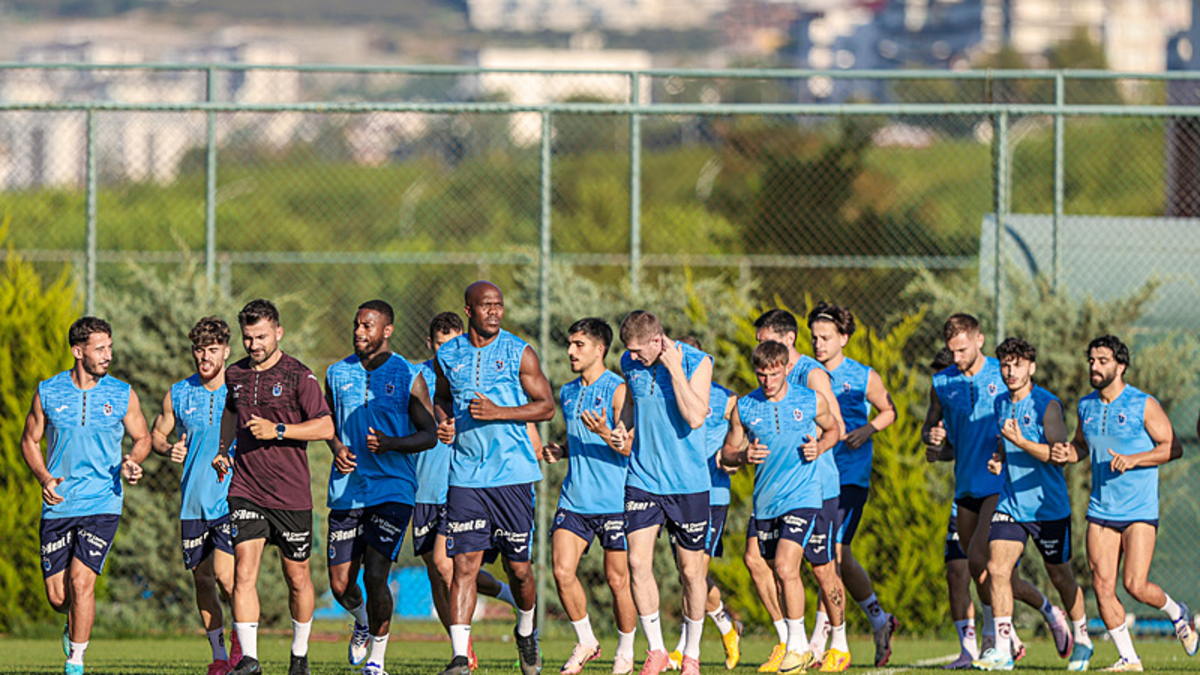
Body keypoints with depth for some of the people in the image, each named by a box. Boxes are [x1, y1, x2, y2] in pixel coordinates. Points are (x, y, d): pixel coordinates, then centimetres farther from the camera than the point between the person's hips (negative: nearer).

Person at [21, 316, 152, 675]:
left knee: (81, 581, -16)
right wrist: (44, 478, -7)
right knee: (57, 595, 2)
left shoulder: (122, 395, 1)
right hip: (58, 505, 2)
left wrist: (132, 461, -10)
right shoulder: (48, 393, 1)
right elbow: (30, 441, 10)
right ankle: (75, 623, 39)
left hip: (102, 503, -1)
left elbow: (142, 438, 12)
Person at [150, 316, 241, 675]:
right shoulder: (178, 395, 5)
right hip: (193, 502, 3)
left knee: (224, 574, -16)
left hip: (231, 500, -3)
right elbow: (156, 434, 17)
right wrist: (169, 449, -5)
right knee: (202, 581, 6)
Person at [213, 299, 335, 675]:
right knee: (244, 569, -13)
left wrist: (278, 431, -19)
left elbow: (326, 426, -10)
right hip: (245, 490, 3)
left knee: (297, 577, 9)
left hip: (291, 495, -3)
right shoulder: (235, 375, 9)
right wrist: (223, 450, 18)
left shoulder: (298, 376, -6)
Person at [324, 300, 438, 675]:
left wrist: (390, 444, -19)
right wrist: (337, 447, 0)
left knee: (375, 576, -13)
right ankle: (362, 620, 36)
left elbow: (429, 434, -1)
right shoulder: (338, 373, 8)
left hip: (392, 489, -4)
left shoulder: (408, 377, -2)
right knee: (340, 584, 1)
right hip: (347, 489, 4)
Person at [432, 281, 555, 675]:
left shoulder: (519, 354, -1)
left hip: (512, 473, -1)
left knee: (518, 566, 5)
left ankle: (526, 631, 34)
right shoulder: (448, 356, 7)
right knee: (464, 562, -9)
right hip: (466, 476, 2)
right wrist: (442, 421, 2)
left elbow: (546, 406, -2)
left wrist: (498, 412, -15)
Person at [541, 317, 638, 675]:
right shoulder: (567, 393, 14)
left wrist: (605, 434, -31)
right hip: (574, 498, 6)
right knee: (562, 571, -7)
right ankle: (585, 642, 11)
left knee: (617, 579, 0)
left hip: (614, 499, -6)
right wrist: (559, 451, 7)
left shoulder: (617, 390, -7)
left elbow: (629, 448, -12)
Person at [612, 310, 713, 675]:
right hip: (643, 478, 3)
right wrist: (622, 427, 4)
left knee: (691, 571, 3)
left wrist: (674, 369, -21)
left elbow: (695, 417, -21)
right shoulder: (631, 363, 3)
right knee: (638, 563, -9)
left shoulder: (697, 362, -10)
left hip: (688, 481, -3)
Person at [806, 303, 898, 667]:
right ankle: (880, 621, 25)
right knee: (839, 556, 8)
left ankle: (821, 641, -15)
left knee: (834, 551, -15)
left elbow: (889, 411, 12)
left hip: (851, 477, -5)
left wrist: (867, 430, -7)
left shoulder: (864, 378, -1)